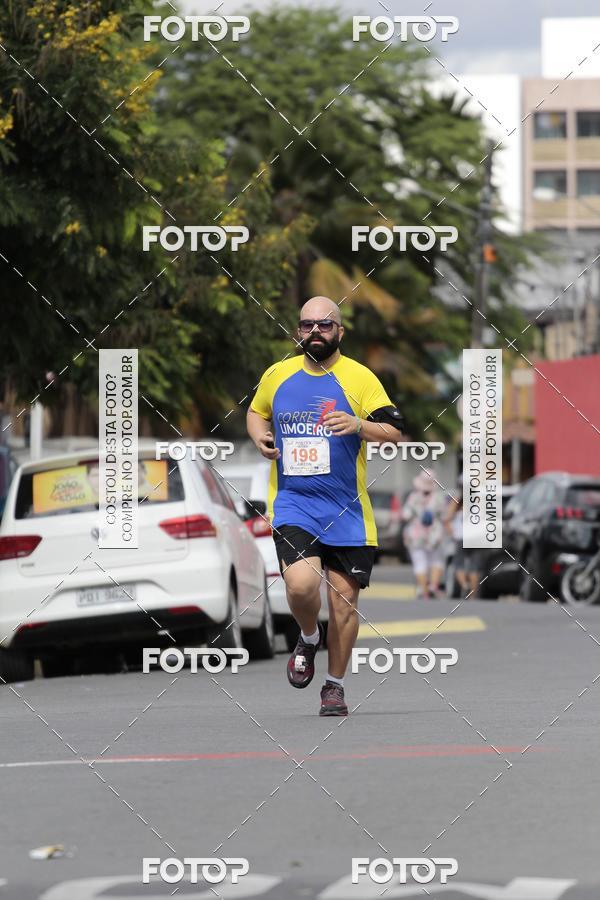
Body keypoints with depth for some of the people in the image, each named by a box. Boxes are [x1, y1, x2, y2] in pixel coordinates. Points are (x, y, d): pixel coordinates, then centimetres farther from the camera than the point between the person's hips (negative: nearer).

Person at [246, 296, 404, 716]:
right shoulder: (277, 375, 7)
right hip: (292, 503, 0)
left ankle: (335, 685, 20)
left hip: (347, 509, 0)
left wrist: (358, 426, -24)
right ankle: (309, 638, 12)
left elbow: (394, 430, -5)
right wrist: (260, 435, 5)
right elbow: (256, 411, 27)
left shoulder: (359, 377, -1)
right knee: (301, 584, -21)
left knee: (344, 598, 2)